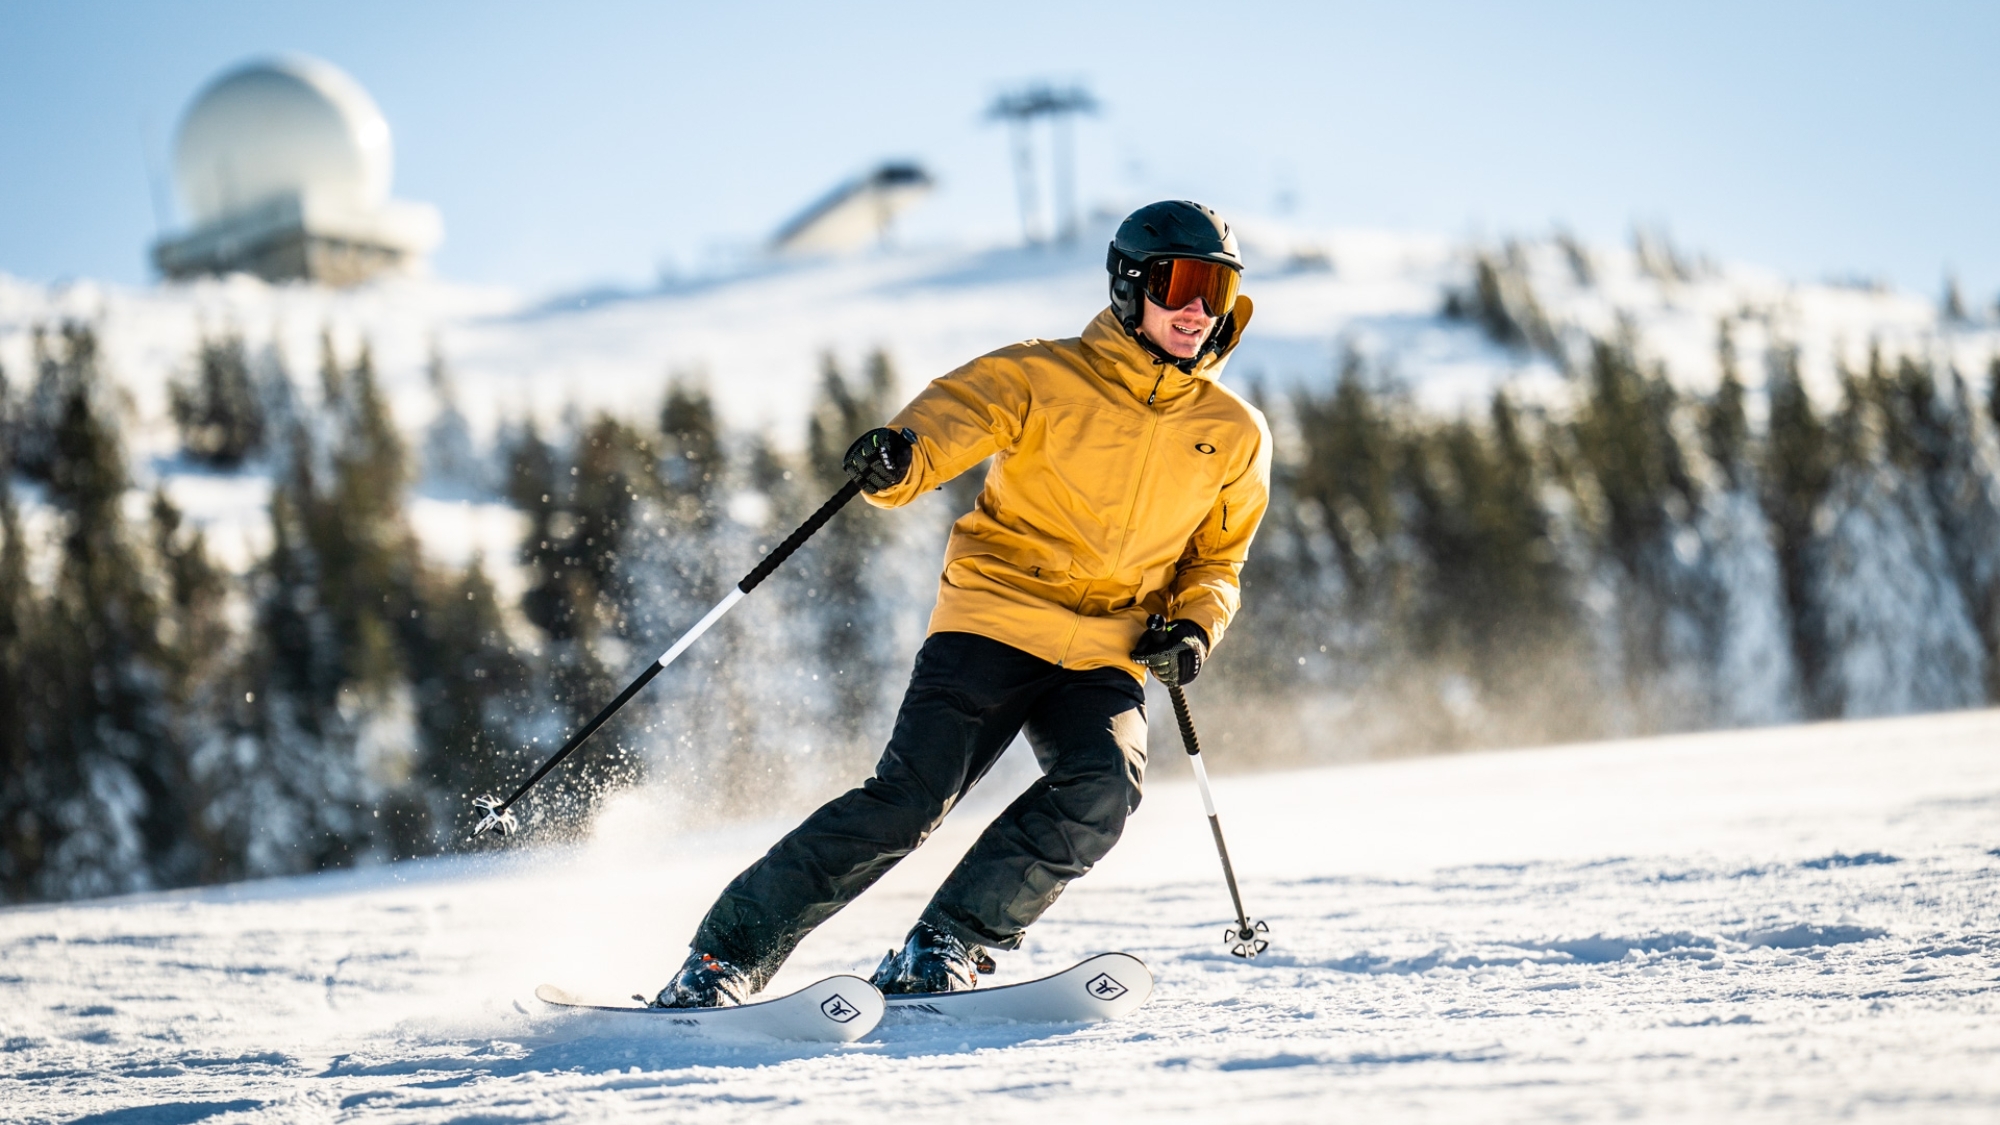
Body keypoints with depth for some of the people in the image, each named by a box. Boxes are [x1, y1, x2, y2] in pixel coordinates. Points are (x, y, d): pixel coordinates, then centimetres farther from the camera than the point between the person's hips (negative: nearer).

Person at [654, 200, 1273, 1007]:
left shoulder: (1237, 436, 12)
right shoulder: (1044, 378, 0)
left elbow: (1217, 563, 22)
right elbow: (951, 418, -12)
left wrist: (1195, 628, 1)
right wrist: (895, 460, -36)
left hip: (1105, 659, 3)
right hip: (995, 622, -3)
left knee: (1102, 788, -26)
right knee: (909, 796, -17)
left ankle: (943, 950, -18)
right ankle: (726, 955, -10)